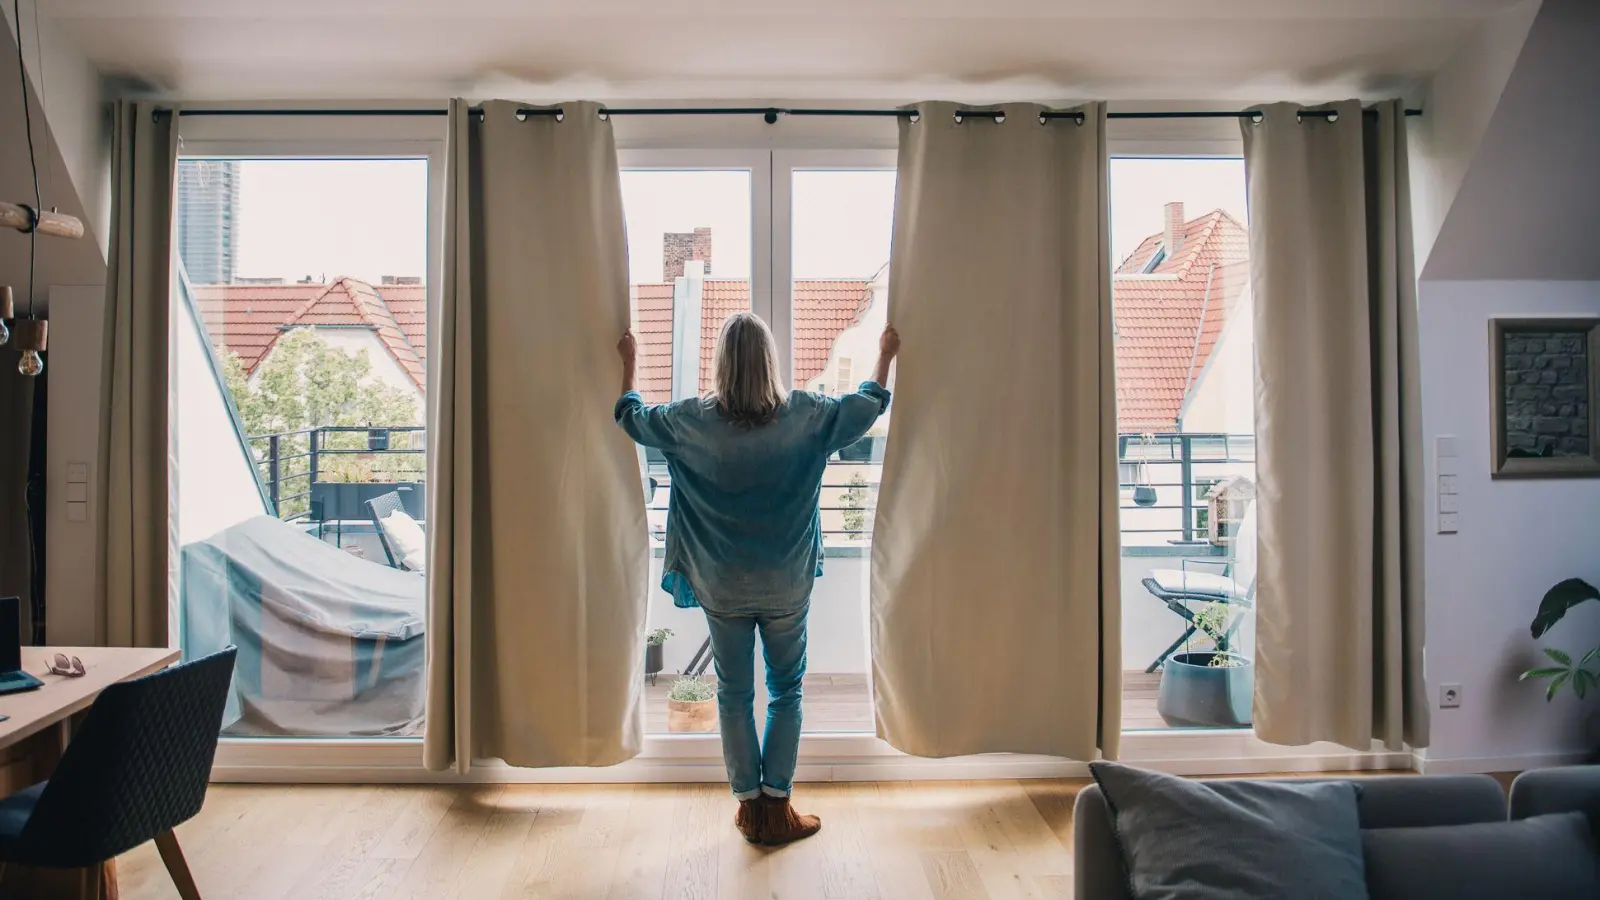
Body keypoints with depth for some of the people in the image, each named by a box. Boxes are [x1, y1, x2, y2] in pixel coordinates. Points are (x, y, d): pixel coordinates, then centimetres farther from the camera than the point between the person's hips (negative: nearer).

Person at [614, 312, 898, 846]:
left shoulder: (694, 420, -10)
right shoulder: (805, 415, -11)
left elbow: (631, 418, 9)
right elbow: (870, 406, 6)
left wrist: (629, 363, 25)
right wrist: (885, 355, 23)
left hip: (722, 586, 1)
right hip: (787, 585, 0)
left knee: (734, 695, 13)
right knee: (786, 691, 14)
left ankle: (749, 805, 22)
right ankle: (777, 807, 18)